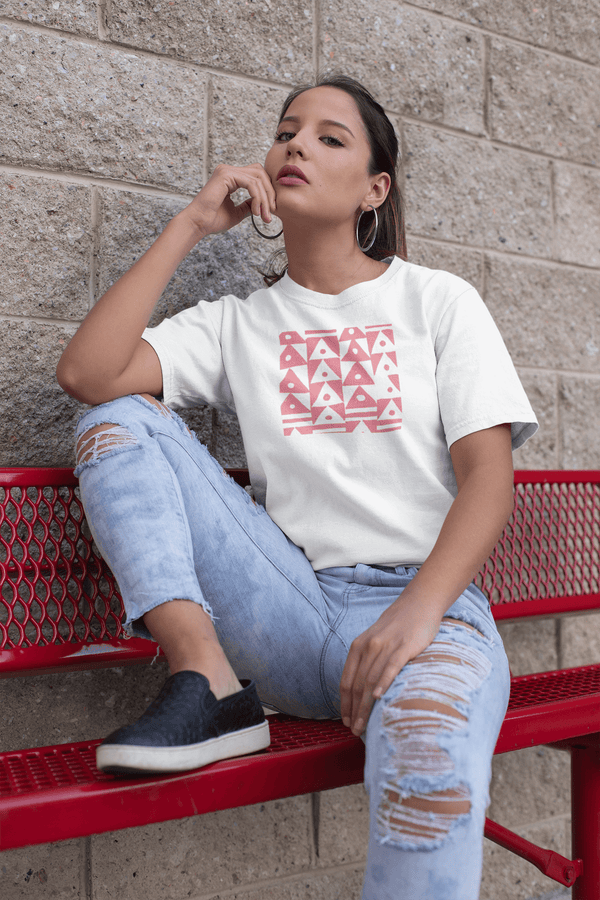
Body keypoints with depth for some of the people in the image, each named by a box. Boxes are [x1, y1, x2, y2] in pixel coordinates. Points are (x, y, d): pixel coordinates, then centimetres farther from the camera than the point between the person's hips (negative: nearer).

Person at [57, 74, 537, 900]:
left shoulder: (439, 300, 8)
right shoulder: (238, 323, 14)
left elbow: (488, 477, -2)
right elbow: (87, 375, -3)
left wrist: (417, 611, -20)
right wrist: (192, 224, 0)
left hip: (424, 606, -2)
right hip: (291, 611, 3)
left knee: (430, 764, -38)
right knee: (119, 420, -8)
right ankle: (209, 685, -16)